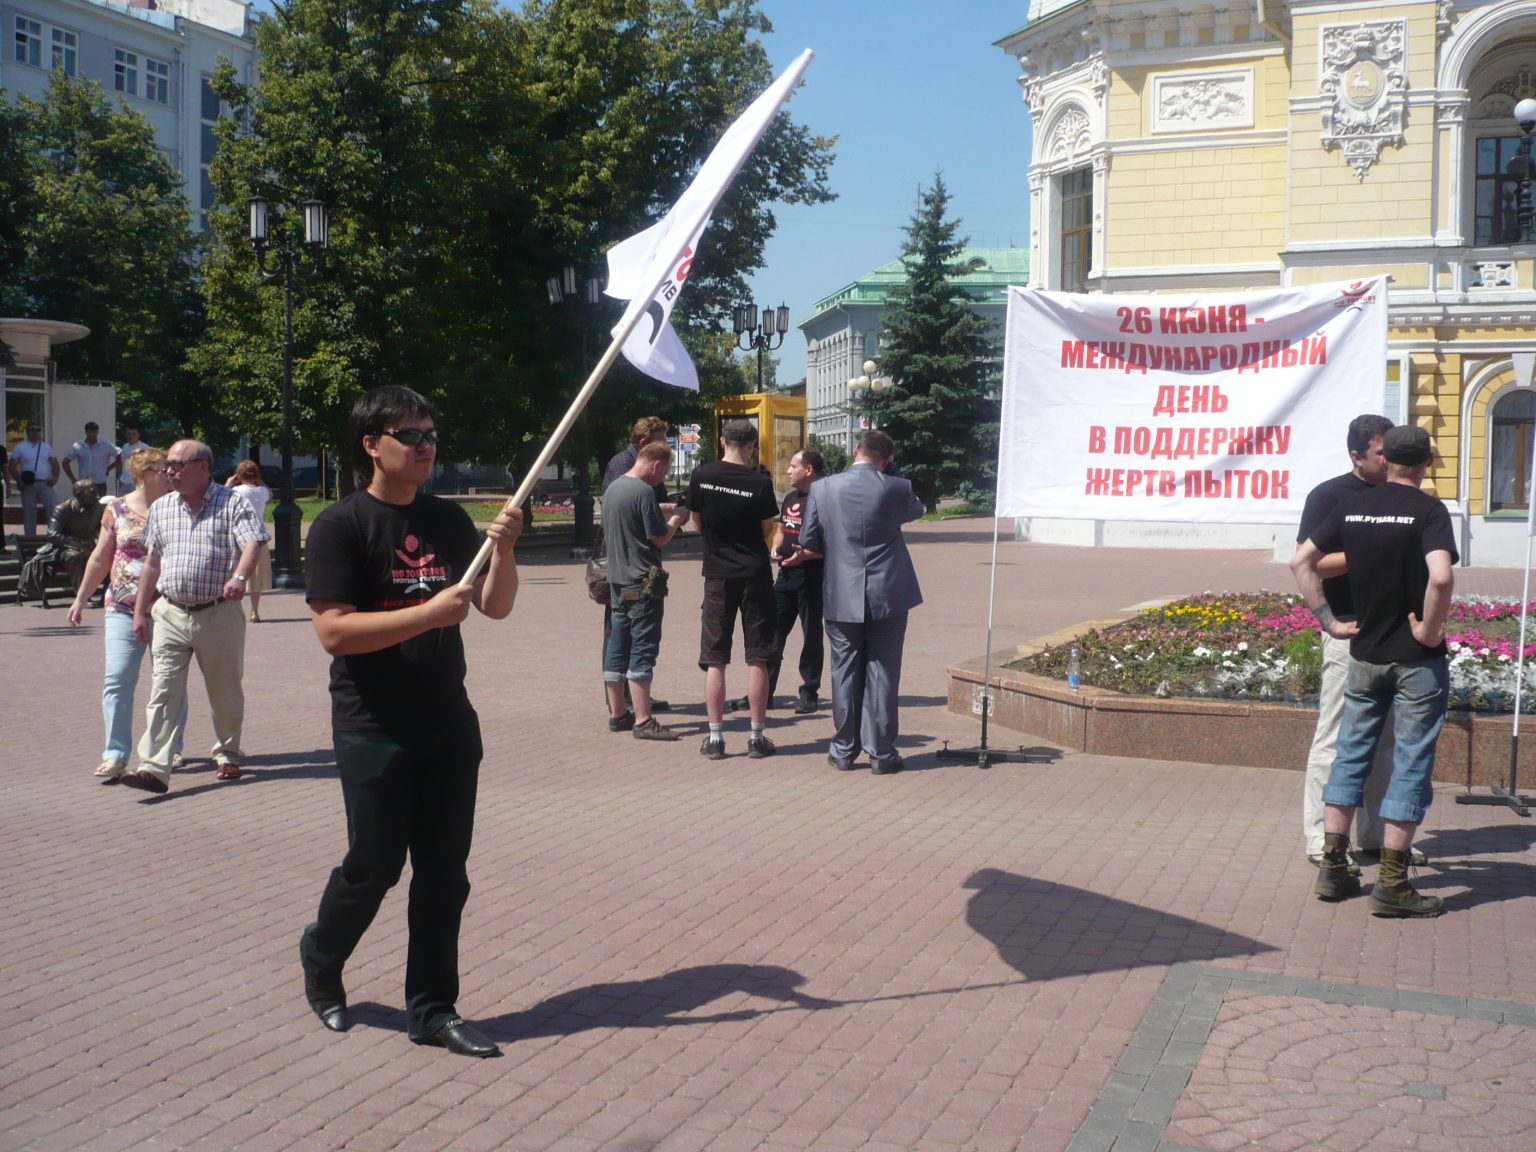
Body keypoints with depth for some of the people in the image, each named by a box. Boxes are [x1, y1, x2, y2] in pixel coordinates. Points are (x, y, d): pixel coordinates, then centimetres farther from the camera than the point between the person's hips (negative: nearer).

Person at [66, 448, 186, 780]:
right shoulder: (117, 510, 4)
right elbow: (100, 558, 12)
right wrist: (80, 599, 13)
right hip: (124, 609, 0)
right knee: (118, 680, -9)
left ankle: (172, 749, 21)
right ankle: (115, 755, -6)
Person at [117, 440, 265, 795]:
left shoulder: (232, 504, -3)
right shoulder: (161, 509, 12)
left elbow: (251, 544, -18)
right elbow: (152, 563, 16)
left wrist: (239, 577, -38)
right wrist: (140, 611, 14)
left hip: (219, 614, -3)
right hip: (170, 614, 3)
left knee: (226, 692, 10)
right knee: (164, 692, -7)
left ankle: (227, 755, 30)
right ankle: (154, 768, -13)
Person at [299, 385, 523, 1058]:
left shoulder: (447, 521, 9)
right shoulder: (340, 526, -10)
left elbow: (496, 607, 9)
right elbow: (334, 631, -19)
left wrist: (503, 552, -10)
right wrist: (430, 612, -24)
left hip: (449, 724, 6)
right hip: (375, 730, -5)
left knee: (444, 872, 7)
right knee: (374, 866, 4)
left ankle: (432, 1010, 19)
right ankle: (320, 963, 33)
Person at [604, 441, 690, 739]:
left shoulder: (612, 488, 12)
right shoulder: (644, 491, -15)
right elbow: (659, 538, -15)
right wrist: (676, 519, 4)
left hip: (617, 579, 9)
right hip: (643, 583, -9)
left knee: (618, 647, 12)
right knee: (643, 649, -8)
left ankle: (617, 713, 19)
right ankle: (643, 720, -8)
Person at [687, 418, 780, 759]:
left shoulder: (701, 476, -5)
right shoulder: (760, 483, -10)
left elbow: (698, 524, 7)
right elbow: (766, 531, -1)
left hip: (718, 576, 1)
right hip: (755, 575, -1)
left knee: (715, 660, 6)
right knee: (757, 659, 5)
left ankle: (715, 737, 6)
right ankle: (757, 737, 8)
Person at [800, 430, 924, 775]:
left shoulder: (822, 489, -5)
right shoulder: (898, 489, -7)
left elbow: (808, 542, 2)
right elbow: (916, 510, 15)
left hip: (841, 596, 1)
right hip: (888, 595, -1)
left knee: (845, 672, 10)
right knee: (882, 673, 5)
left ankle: (844, 750, 16)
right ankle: (881, 753, 9)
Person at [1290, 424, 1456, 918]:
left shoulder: (1353, 506, 3)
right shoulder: (1428, 510, -12)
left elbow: (1301, 560, 5)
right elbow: (1441, 577, -28)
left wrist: (1327, 618, 7)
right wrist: (1429, 630, -14)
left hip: (1364, 653, 5)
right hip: (1418, 659, -5)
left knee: (1351, 753, 14)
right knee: (1410, 764, 2)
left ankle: (1333, 868, 16)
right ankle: (1392, 885, 4)